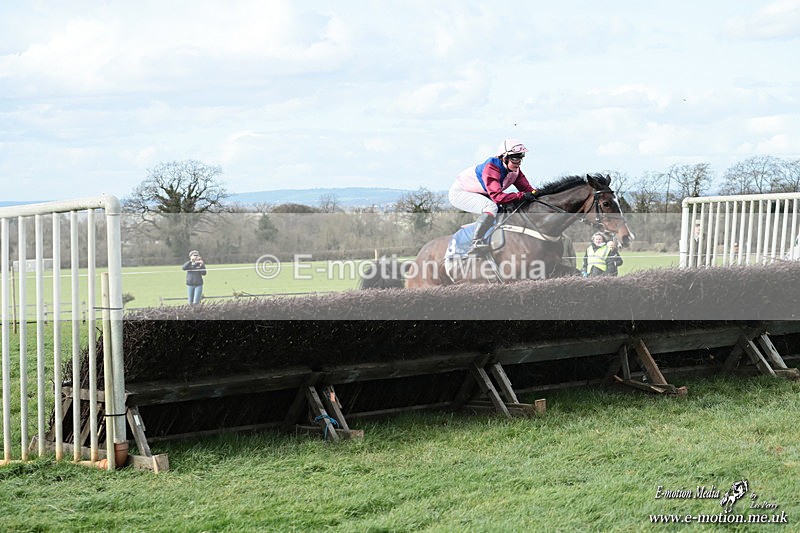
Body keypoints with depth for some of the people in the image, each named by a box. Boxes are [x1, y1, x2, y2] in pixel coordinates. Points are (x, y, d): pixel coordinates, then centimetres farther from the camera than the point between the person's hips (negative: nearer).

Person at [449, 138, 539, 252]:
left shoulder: (515, 169, -7)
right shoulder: (491, 167, -32)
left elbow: (526, 188, -4)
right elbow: (497, 196, -40)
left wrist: (535, 193, -26)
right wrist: (522, 195, -43)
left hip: (478, 195, 9)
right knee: (491, 207, -33)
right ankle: (475, 243, -35)